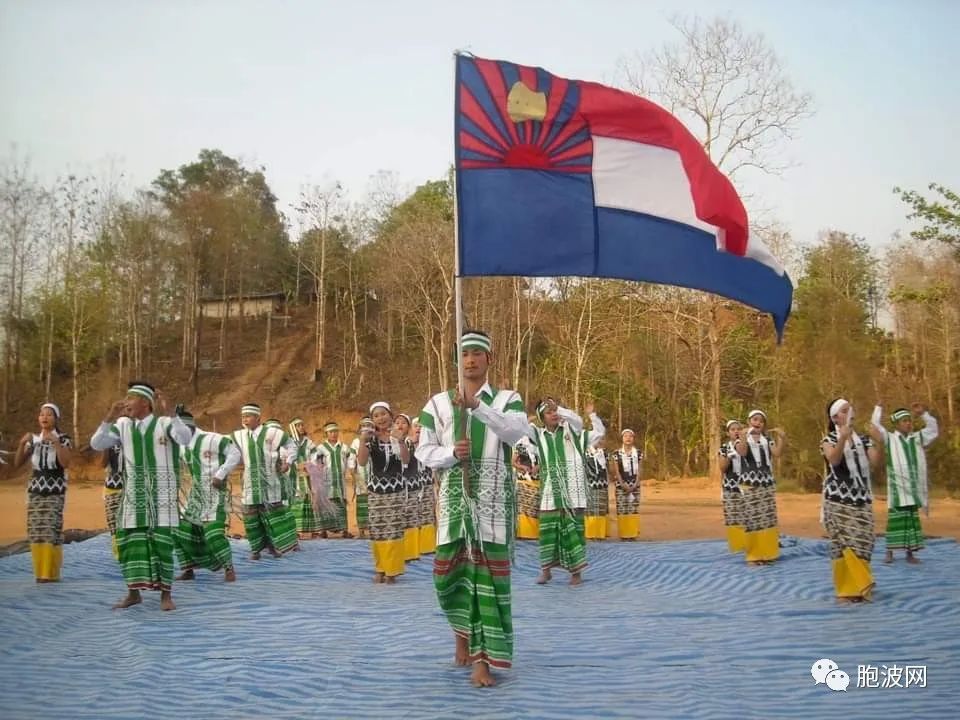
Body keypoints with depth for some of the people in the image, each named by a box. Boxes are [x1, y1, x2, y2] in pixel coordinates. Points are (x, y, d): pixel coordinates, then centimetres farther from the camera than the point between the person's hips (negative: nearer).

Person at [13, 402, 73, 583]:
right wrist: (22, 443, -6)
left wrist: (56, 443, -22)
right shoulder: (34, 439, 10)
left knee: (51, 531, -12)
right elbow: (17, 463, 7)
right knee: (36, 532, 2)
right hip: (35, 490, 4)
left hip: (55, 491, -4)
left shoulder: (63, 439, -1)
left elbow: (65, 463, -14)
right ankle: (40, 572, 12)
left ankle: (51, 573, -4)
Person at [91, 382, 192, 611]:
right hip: (133, 493, 4)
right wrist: (109, 418, -15)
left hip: (162, 493, -4)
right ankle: (133, 592, 18)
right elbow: (96, 444, -1)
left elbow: (185, 438, -25)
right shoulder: (123, 424, 4)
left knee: (161, 541, -4)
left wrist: (168, 413, -37)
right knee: (130, 541, 6)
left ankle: (166, 594, 3)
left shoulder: (164, 422, -8)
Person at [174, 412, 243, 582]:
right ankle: (188, 569, 18)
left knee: (213, 532, -17)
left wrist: (220, 475, -17)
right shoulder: (183, 447, 8)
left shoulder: (212, 439, -14)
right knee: (182, 531, 6)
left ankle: (229, 569, -3)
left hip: (214, 493, -8)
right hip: (195, 495, 8)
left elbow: (235, 454, -14)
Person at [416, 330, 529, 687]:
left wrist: (477, 406, -25)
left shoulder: (507, 399, 5)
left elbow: (518, 432, -16)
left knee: (489, 569, -5)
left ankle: (481, 657, 0)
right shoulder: (439, 402, 9)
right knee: (448, 569, 3)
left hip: (492, 496, -2)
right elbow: (424, 451, 7)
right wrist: (452, 452, -13)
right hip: (454, 494, 2)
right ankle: (464, 630, 32)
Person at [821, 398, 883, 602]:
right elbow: (834, 459, -20)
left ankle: (859, 587, 13)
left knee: (862, 543, 2)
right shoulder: (829, 440, 0)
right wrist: (843, 438, -35)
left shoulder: (862, 440, 11)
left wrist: (878, 443, -20)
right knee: (844, 543, -7)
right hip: (838, 500, -4)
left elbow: (875, 462, -4)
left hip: (861, 499, 4)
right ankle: (847, 589, -1)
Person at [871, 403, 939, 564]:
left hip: (914, 487, 4)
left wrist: (923, 414, 5)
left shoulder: (917, 438, 15)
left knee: (912, 519, 6)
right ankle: (890, 552, 3)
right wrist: (878, 409, 7)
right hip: (898, 487, -3)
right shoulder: (889, 439, 5)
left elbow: (933, 428, 17)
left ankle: (910, 552, 11)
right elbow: (875, 425, -2)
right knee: (896, 519, -3)